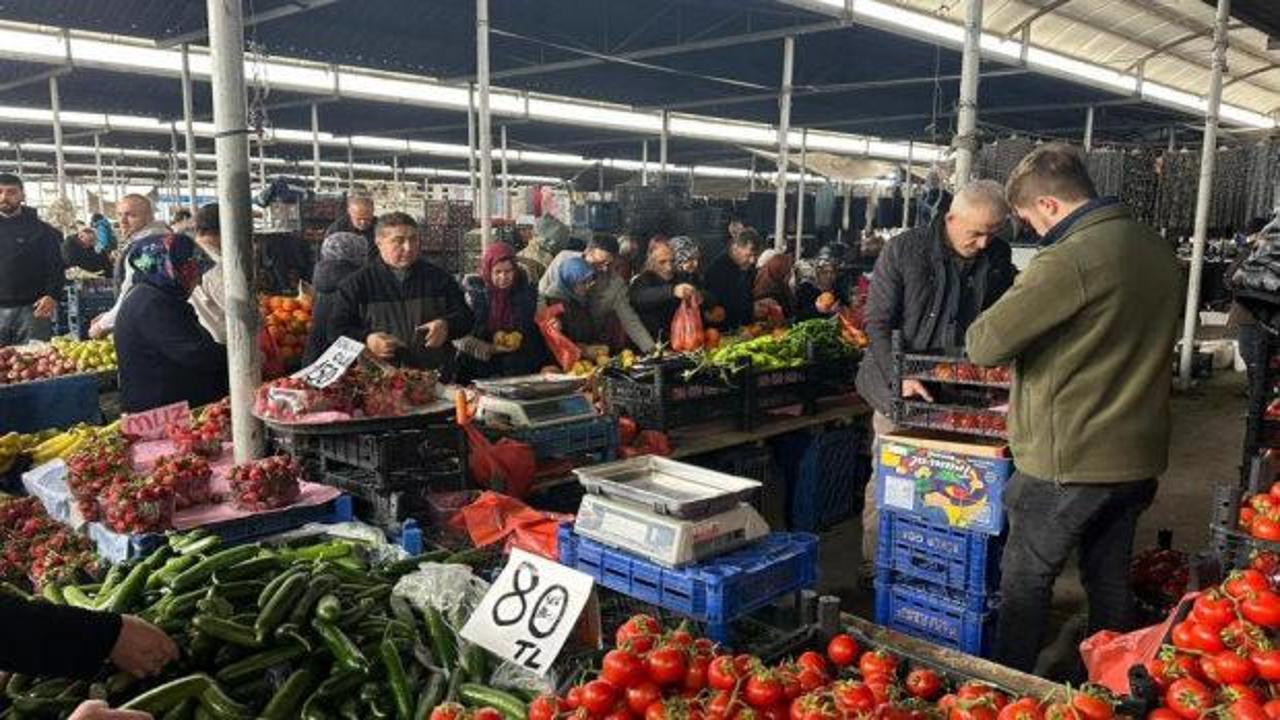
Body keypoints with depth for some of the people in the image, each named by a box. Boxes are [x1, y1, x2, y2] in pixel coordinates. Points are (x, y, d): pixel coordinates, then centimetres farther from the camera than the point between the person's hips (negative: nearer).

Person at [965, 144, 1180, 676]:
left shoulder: (1069, 260, -22)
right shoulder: (1158, 250, 6)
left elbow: (985, 344, -22)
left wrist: (983, 330, 0)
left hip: (1069, 460, -8)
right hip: (1138, 455, 8)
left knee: (1026, 581, 8)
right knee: (1111, 581, 19)